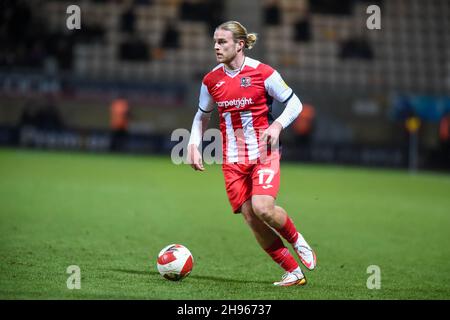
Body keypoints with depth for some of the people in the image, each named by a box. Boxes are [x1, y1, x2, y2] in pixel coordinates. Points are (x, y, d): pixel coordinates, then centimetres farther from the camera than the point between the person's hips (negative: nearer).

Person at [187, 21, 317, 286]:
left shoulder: (263, 73, -9)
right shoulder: (211, 81, 4)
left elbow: (294, 103, -1)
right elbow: (202, 116, 19)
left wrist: (277, 125, -18)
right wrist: (194, 145, 5)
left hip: (264, 153, -4)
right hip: (233, 160, 4)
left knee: (263, 207, -25)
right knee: (251, 219, -3)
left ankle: (297, 240, 7)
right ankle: (294, 272, 10)